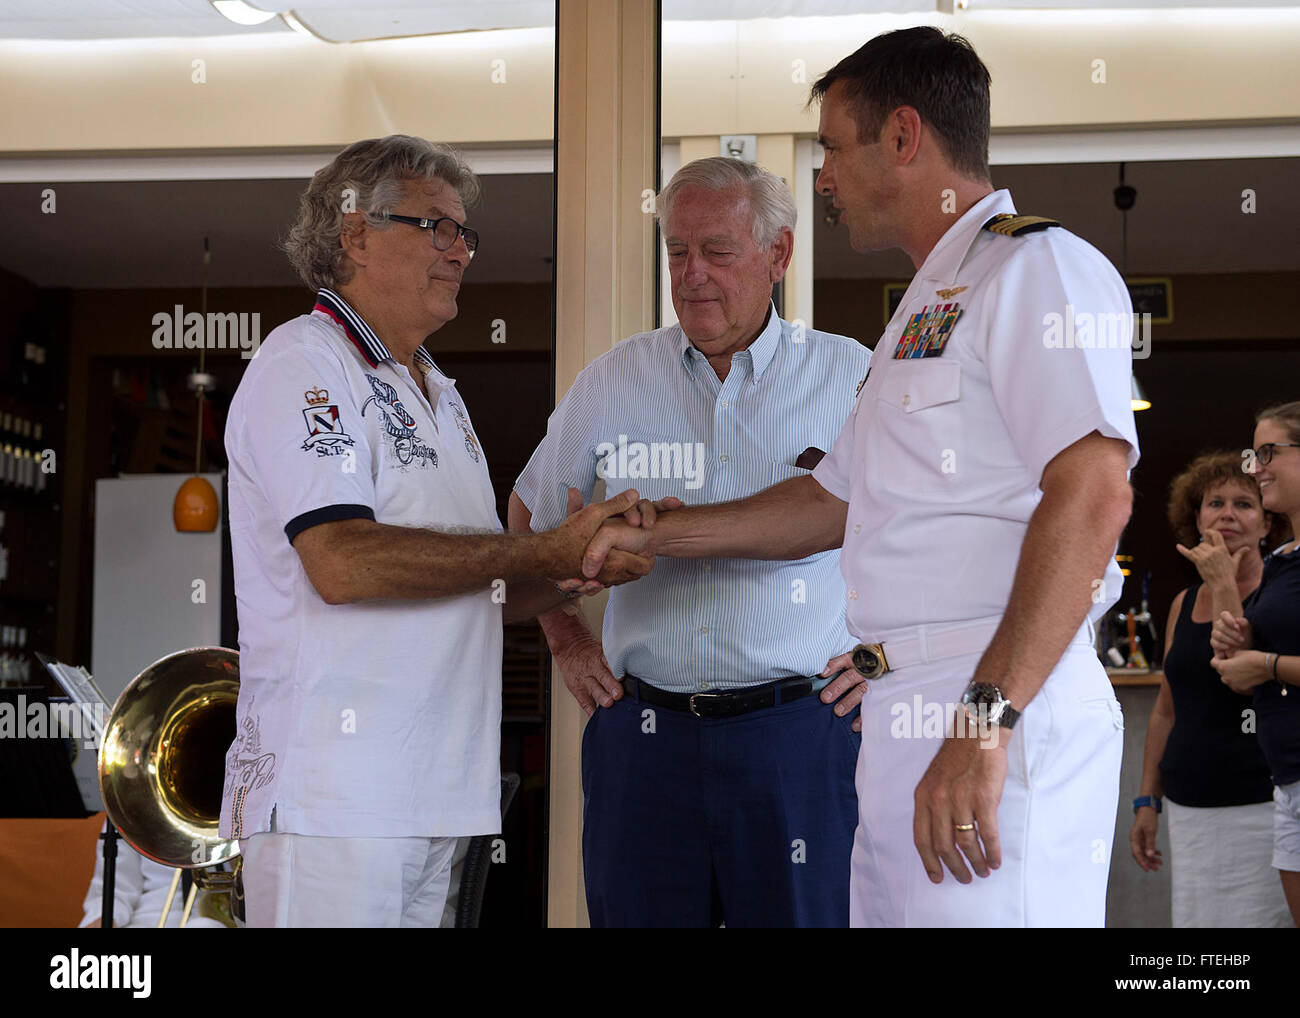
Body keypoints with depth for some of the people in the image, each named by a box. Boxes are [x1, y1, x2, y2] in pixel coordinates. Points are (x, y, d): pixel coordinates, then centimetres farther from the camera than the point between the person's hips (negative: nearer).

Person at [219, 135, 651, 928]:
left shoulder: (438, 394, 22)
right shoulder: (304, 363, -5)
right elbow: (342, 563, -20)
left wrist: (582, 569, 4)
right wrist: (547, 549, -16)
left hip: (433, 795, 8)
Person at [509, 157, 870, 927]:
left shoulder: (853, 378, 2)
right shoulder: (613, 381, 8)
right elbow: (531, 515, 23)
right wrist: (567, 641, 15)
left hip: (799, 729, -2)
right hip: (642, 737, 2)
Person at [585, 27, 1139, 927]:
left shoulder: (1038, 266, -7)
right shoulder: (928, 309, 25)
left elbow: (1092, 493, -21)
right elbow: (833, 502, 31)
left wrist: (988, 718, -26)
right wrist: (650, 538, 28)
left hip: (1004, 720, -9)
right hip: (908, 719, 9)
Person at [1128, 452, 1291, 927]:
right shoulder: (1185, 603, 12)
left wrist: (1223, 586, -16)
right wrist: (1147, 801, 15)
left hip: (1261, 810, -6)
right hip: (1188, 810, 6)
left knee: (1255, 919, -8)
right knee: (1194, 919, 5)